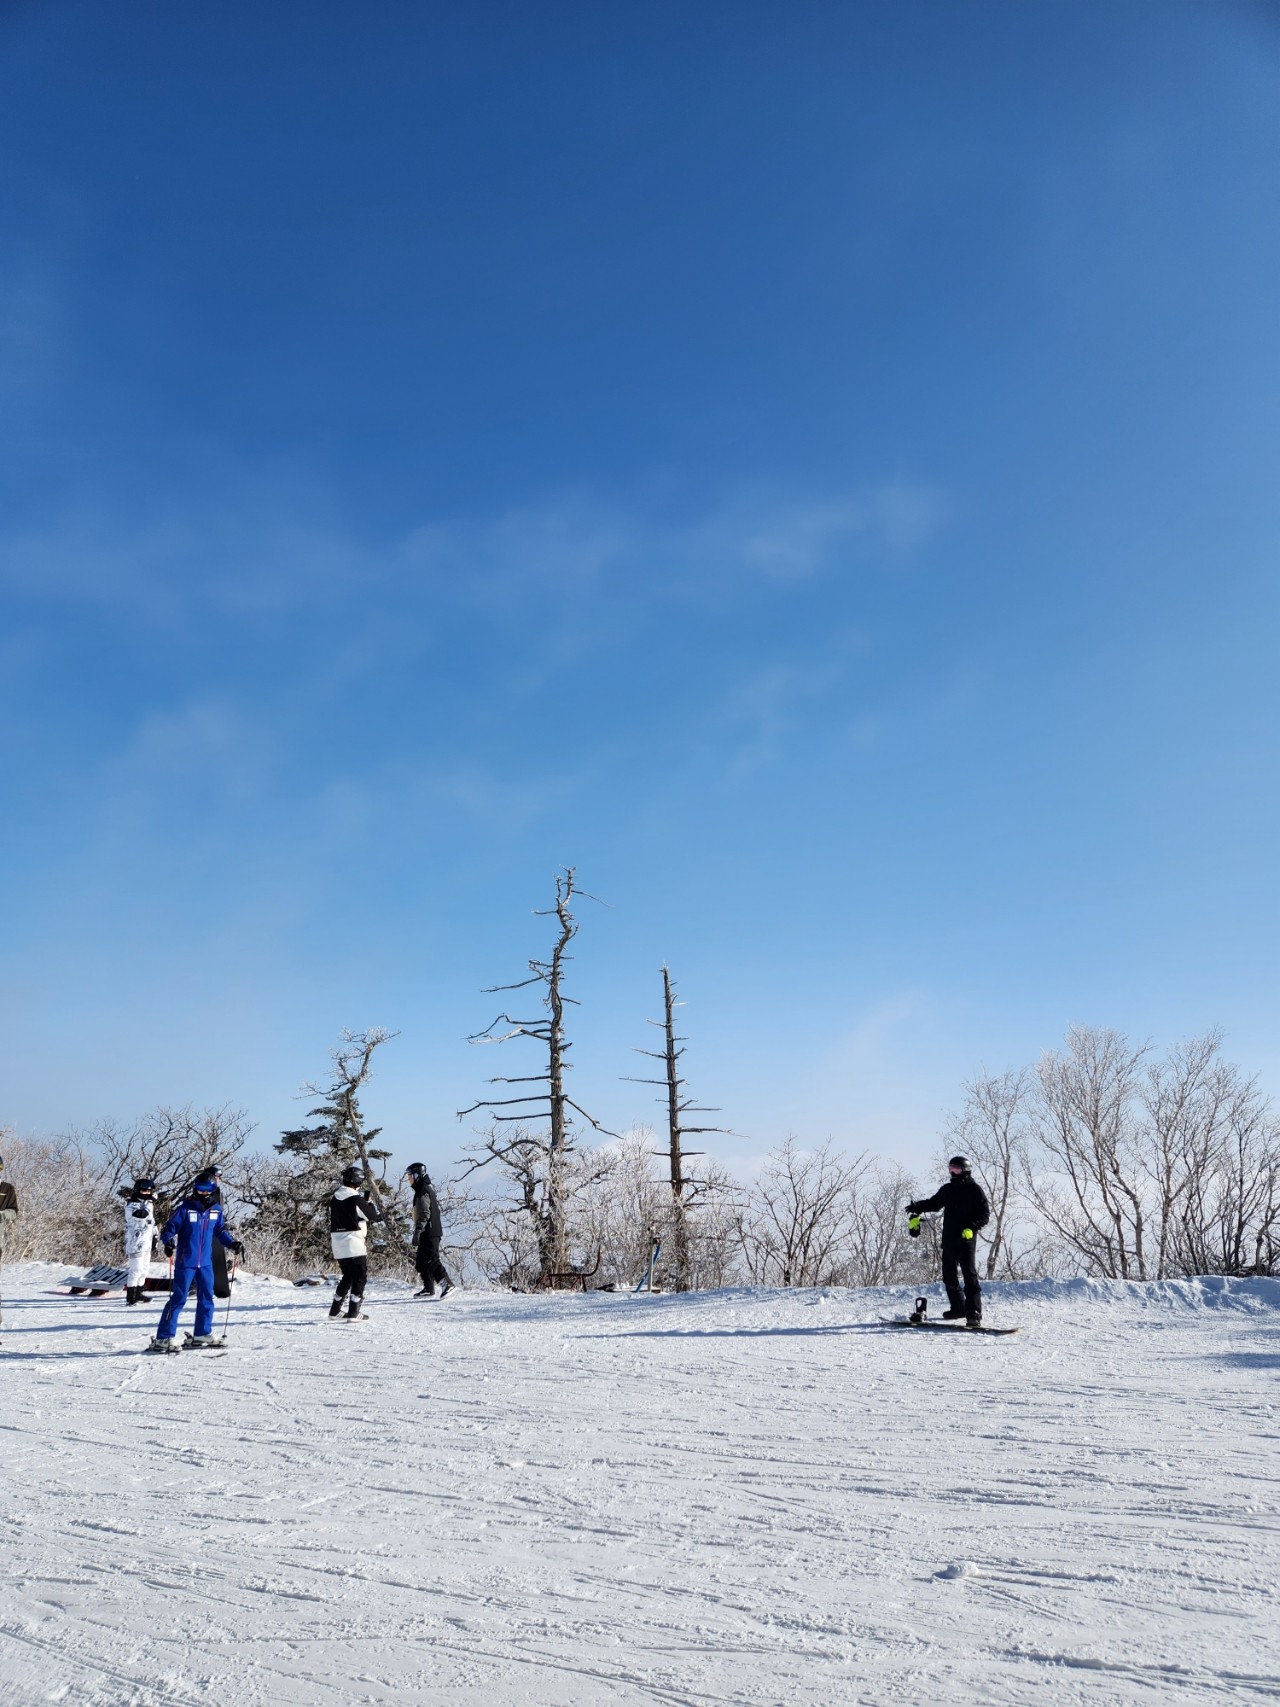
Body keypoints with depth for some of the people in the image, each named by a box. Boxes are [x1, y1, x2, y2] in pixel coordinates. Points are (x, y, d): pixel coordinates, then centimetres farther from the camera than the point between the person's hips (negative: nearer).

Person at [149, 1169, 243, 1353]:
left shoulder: (217, 1210, 3)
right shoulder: (185, 1208, -11)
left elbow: (221, 1231, 15)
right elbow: (169, 1228, -9)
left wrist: (233, 1243, 1)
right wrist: (169, 1241, -28)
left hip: (206, 1262, 5)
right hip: (186, 1262, -5)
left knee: (207, 1299, 12)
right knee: (178, 1299, -4)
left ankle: (202, 1334, 25)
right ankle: (163, 1338, 2)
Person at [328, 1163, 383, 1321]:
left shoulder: (334, 1198, 7)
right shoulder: (357, 1200, -15)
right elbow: (376, 1216, -5)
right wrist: (371, 1202, 9)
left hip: (338, 1245, 7)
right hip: (355, 1245, -7)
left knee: (348, 1276, 20)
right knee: (360, 1276, 4)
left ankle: (335, 1311, 21)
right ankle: (353, 1313, -1)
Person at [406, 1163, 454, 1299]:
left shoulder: (422, 1192, -14)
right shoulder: (428, 1188, 17)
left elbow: (424, 1214, -22)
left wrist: (418, 1230, -26)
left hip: (428, 1233, -10)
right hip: (430, 1232, 10)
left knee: (431, 1260, -11)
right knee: (420, 1260, 13)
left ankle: (447, 1284, -14)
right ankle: (428, 1289, 16)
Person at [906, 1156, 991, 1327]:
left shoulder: (974, 1190, -3)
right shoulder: (947, 1189, 14)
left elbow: (984, 1214, -5)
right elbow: (934, 1203, 24)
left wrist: (972, 1228, -20)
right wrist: (917, 1207, 5)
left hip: (966, 1239, -6)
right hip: (948, 1239, 6)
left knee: (969, 1275, -11)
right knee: (949, 1275, 11)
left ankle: (974, 1314, -12)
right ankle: (957, 1308, 24)